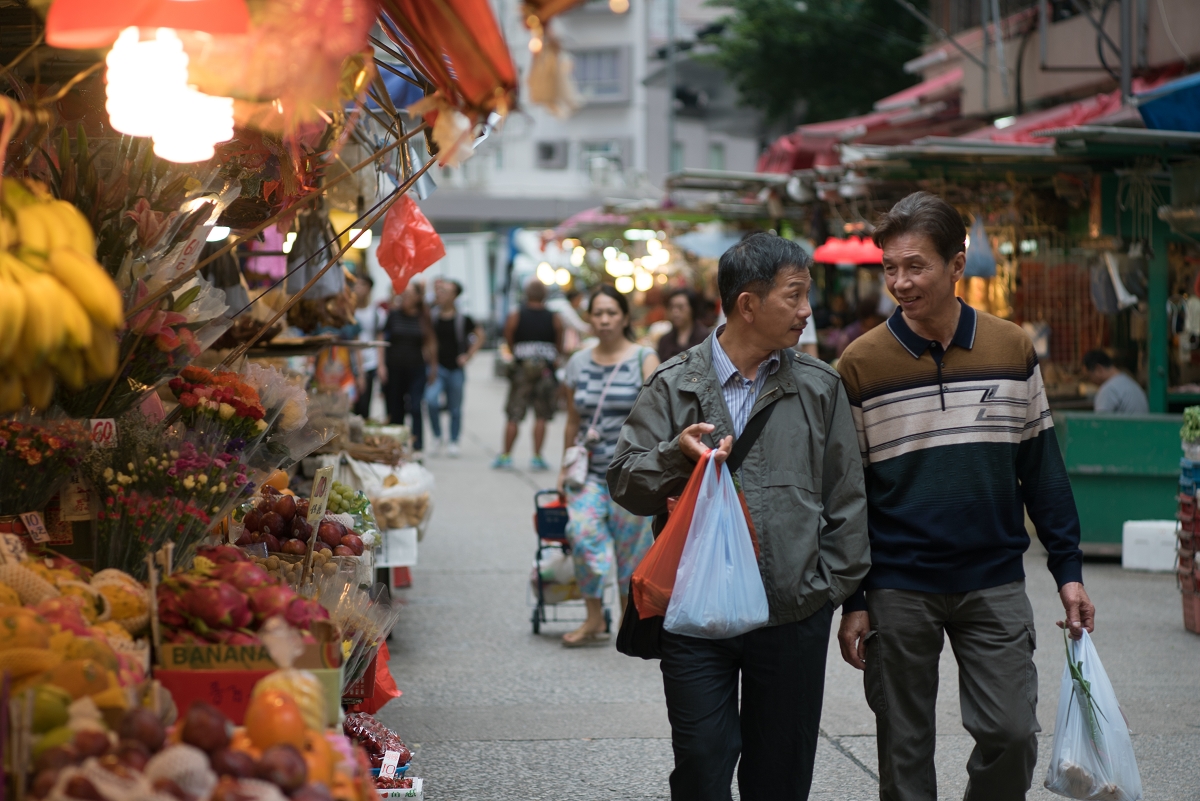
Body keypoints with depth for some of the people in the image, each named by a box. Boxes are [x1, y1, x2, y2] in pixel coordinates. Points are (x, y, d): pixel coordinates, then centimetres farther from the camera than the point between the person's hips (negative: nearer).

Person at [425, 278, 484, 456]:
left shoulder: (463, 319, -3)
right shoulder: (431, 316, 0)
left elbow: (479, 336, 9)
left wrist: (468, 355, 2)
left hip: (456, 368, 0)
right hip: (436, 367, 0)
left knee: (455, 409, 7)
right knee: (431, 399, -21)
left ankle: (453, 442, 21)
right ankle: (437, 436, -2)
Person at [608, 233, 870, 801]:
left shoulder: (820, 387, 8)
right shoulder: (673, 386, 3)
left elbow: (846, 499, 9)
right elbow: (625, 484, 1)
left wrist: (833, 586, 3)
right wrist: (677, 455, -18)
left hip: (794, 615, 2)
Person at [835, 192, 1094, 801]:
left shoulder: (1012, 349, 2)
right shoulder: (861, 363, -3)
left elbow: (1041, 468, 9)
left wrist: (1068, 569, 5)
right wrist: (852, 601, -2)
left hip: (994, 584, 1)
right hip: (898, 592, -1)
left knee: (1012, 734, -3)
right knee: (904, 752, 5)